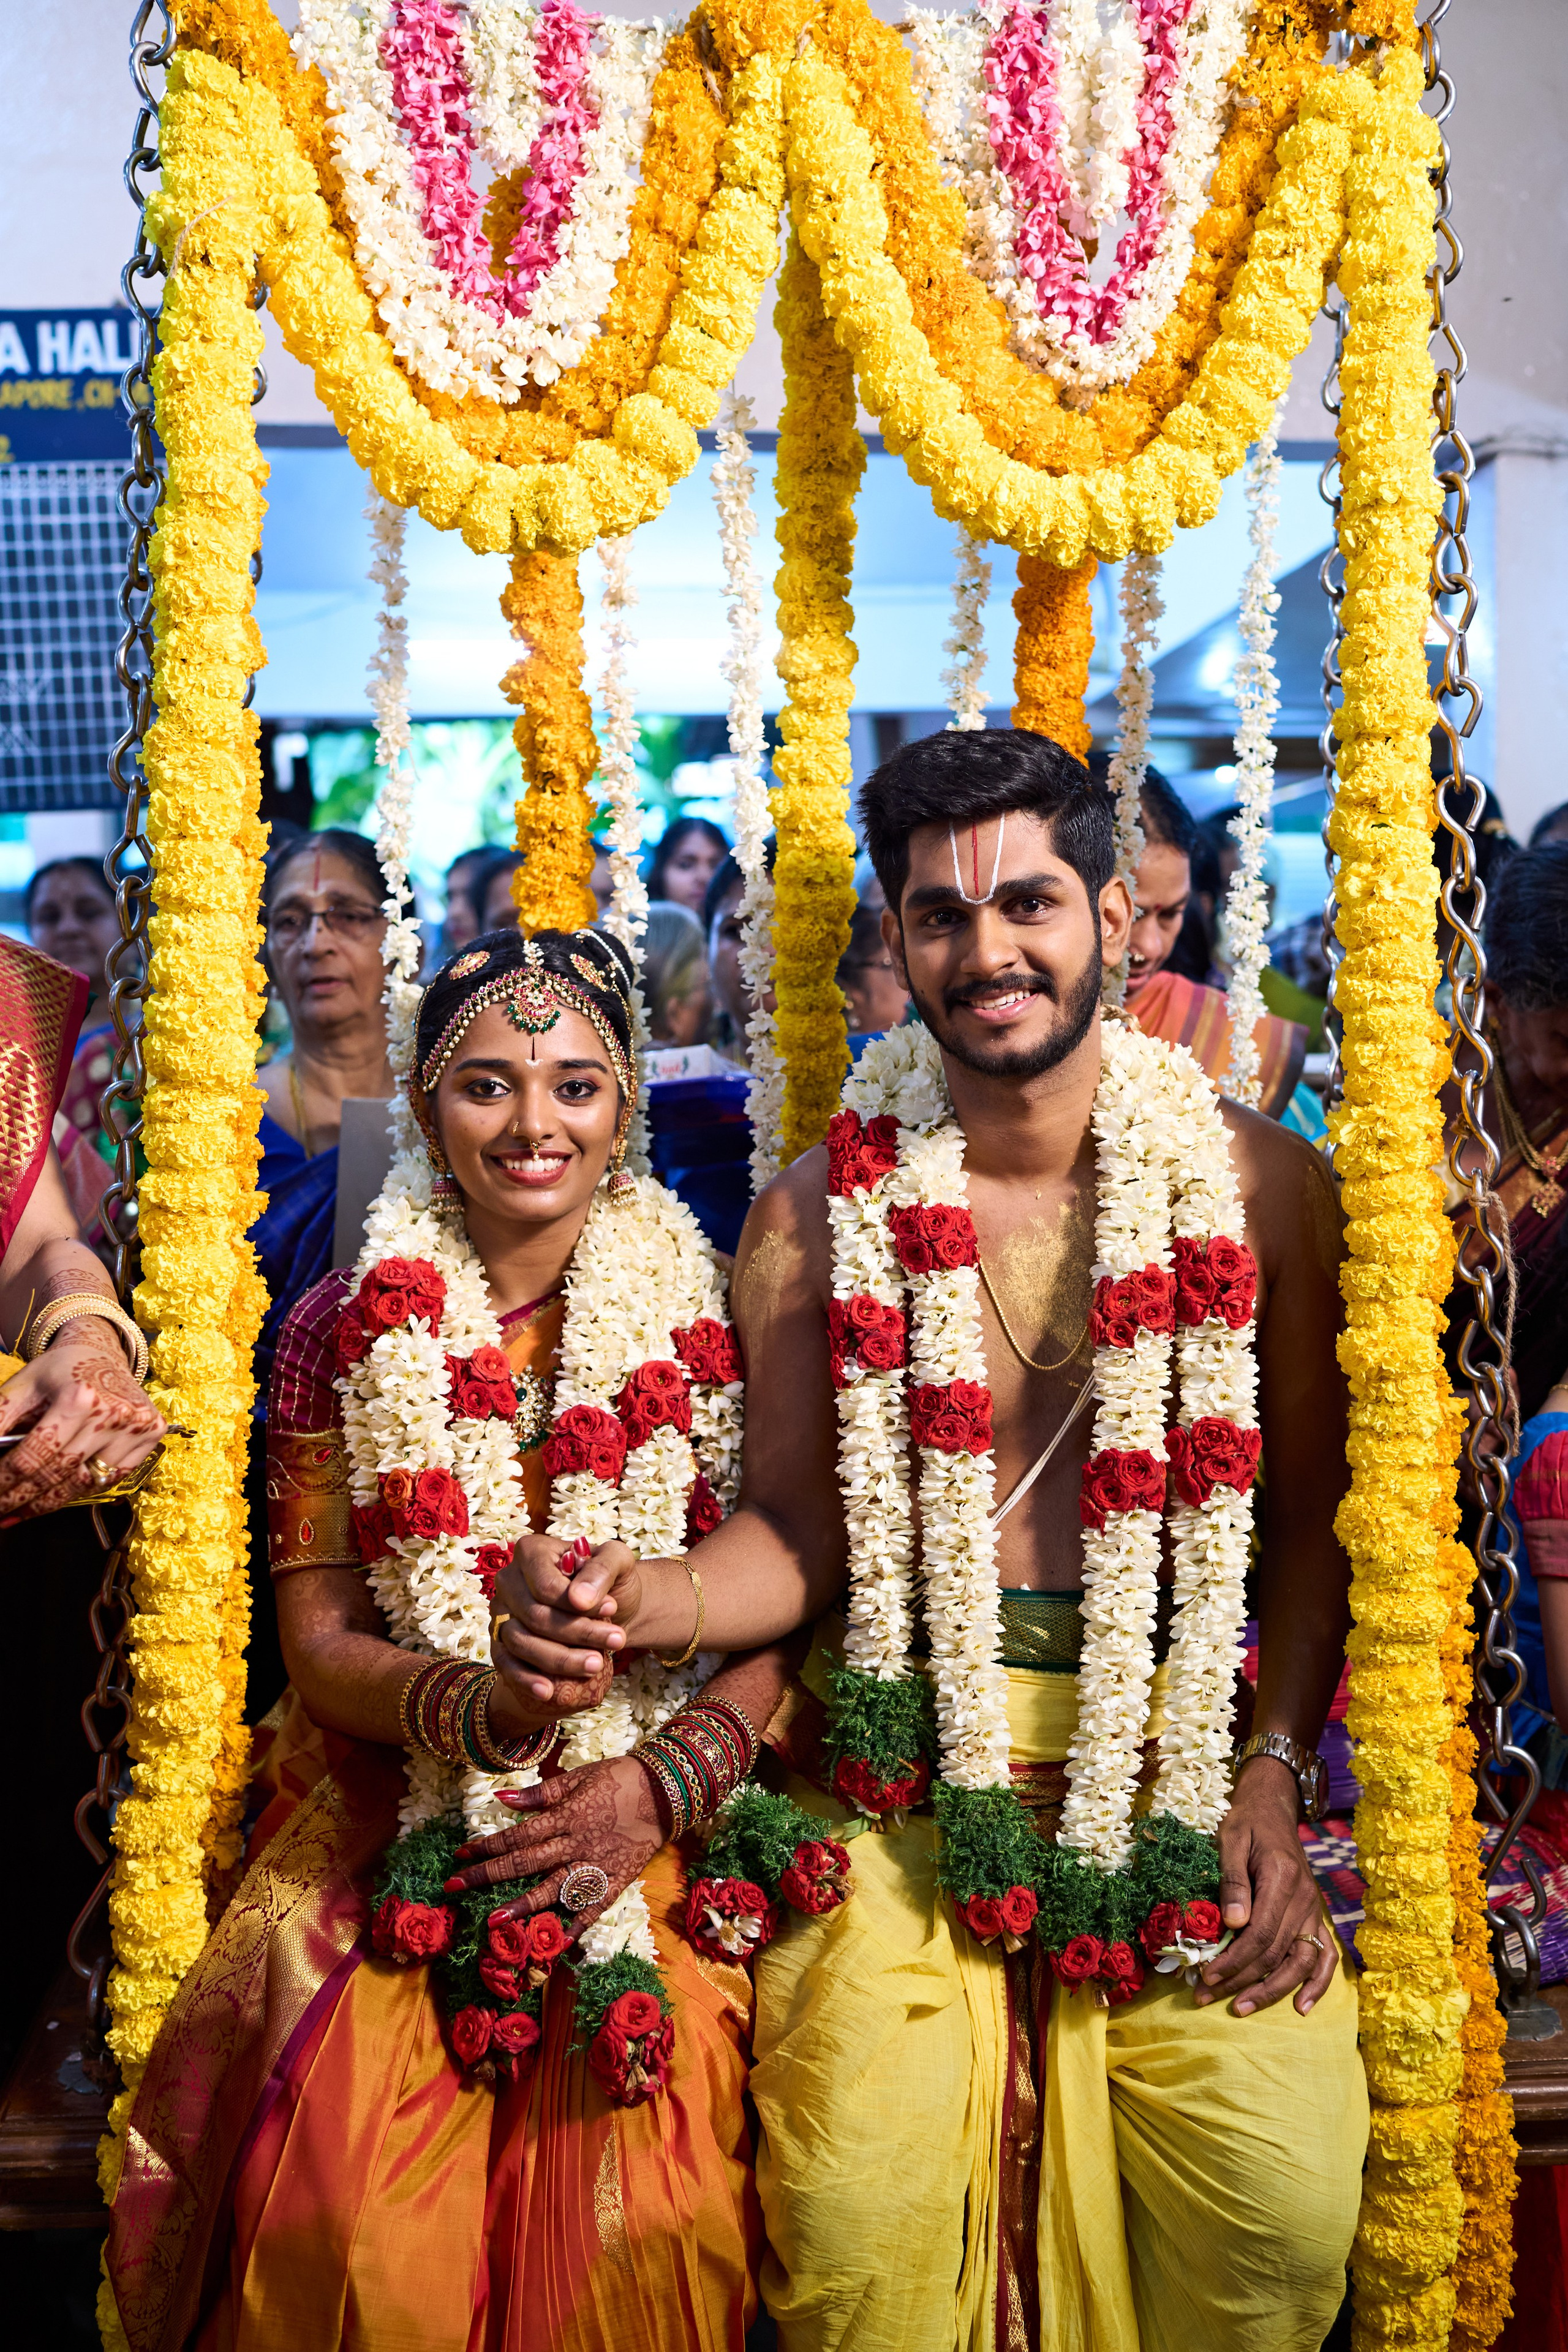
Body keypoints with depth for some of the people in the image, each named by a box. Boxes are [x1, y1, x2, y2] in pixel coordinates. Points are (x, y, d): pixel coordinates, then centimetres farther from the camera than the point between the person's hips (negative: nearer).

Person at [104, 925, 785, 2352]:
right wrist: (482, 1705, -19)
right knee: (349, 2220, -21)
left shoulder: (705, 1317, 3)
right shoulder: (346, 1329, 5)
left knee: (642, 2214, -22)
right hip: (400, 1828, 1)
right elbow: (318, 1634, 2)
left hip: (655, 1829, 0)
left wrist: (657, 1780, -16)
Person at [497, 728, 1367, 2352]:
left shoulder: (1258, 1181, 2)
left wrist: (1274, 1773, -3)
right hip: (905, 1761, 0)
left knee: (1286, 2197, -18)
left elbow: (1314, 1514, 7)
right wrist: (637, 1597, -16)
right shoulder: (817, 1216, 2)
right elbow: (796, 1534, 4)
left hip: (1176, 1744, 1)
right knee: (856, 2208, -18)